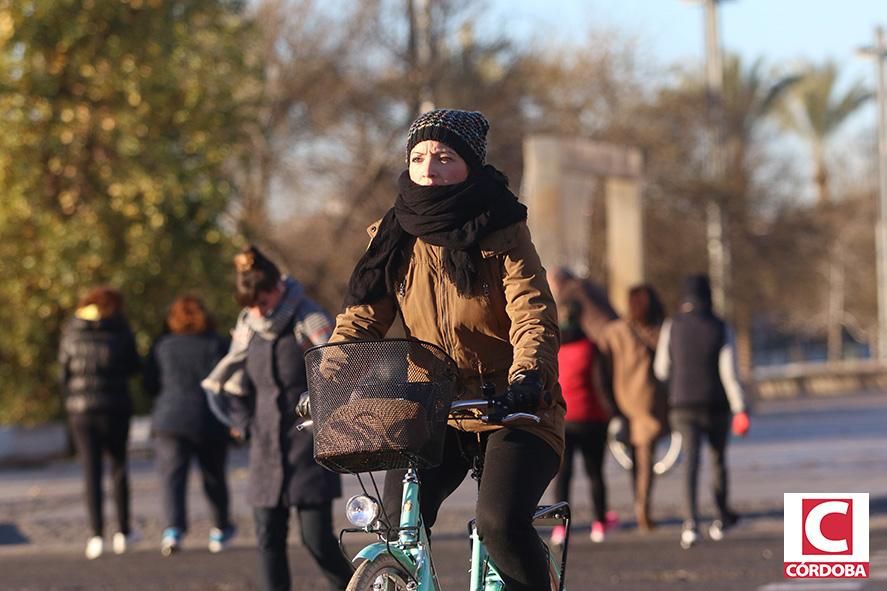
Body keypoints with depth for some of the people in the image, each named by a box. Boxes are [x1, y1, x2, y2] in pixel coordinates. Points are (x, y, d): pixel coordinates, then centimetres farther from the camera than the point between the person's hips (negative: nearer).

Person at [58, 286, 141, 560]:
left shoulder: (71, 333, 1)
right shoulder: (120, 332, -3)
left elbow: (64, 367, 5)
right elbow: (134, 366, 4)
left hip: (80, 407, 0)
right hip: (115, 408, 0)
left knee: (91, 471, 1)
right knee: (119, 466, 15)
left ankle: (97, 535, -9)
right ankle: (123, 532, 18)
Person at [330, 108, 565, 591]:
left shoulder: (502, 234, -9)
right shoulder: (393, 240, 2)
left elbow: (533, 317, -19)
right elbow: (360, 319, -1)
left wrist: (526, 377, -38)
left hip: (509, 407, -4)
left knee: (501, 522, -24)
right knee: (398, 520, -15)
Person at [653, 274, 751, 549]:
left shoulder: (672, 327, -4)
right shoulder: (720, 328, -6)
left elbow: (662, 369, 2)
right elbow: (729, 372, -11)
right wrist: (740, 409, -10)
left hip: (683, 405, 0)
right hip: (716, 405, 0)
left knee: (691, 462, -8)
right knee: (719, 459, 20)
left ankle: (691, 522, -28)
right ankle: (721, 518, 32)